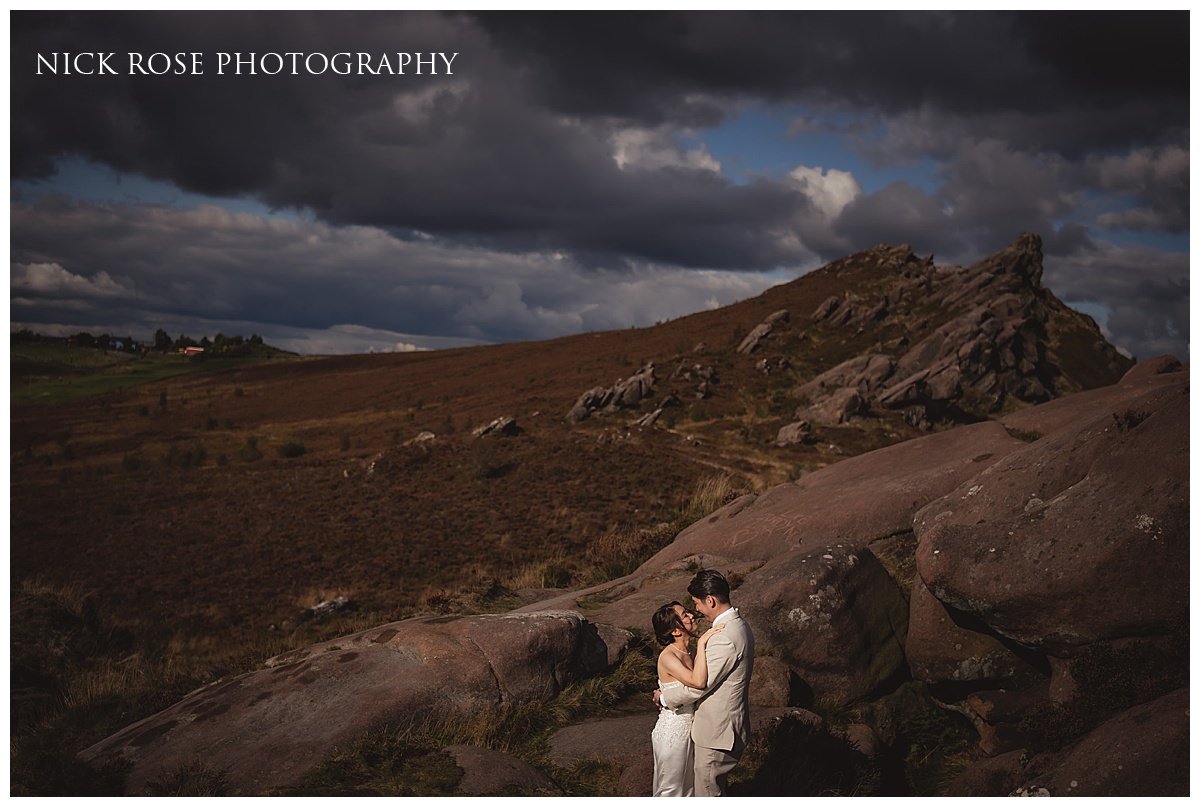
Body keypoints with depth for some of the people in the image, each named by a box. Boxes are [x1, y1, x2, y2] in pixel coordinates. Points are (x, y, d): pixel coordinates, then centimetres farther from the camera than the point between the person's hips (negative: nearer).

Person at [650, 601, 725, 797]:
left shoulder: (685, 652, 2)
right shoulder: (667, 657, -24)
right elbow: (698, 681, -39)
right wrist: (701, 643, -36)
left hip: (688, 728, 8)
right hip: (673, 731, -8)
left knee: (688, 785, 22)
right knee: (670, 789, 10)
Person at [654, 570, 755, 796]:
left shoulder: (724, 638, -27)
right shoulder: (738, 625, 7)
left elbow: (698, 686, -21)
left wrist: (664, 697, -5)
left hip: (716, 734, -10)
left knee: (707, 794, 3)